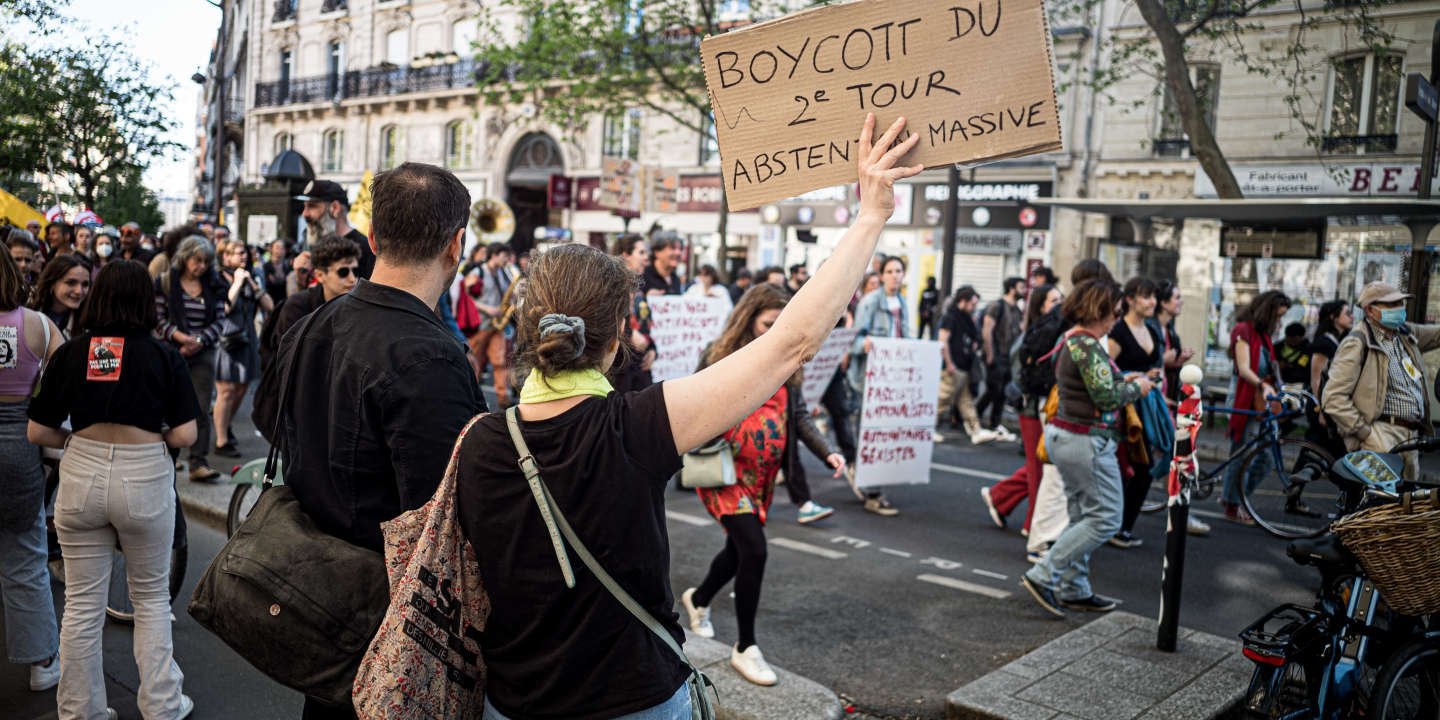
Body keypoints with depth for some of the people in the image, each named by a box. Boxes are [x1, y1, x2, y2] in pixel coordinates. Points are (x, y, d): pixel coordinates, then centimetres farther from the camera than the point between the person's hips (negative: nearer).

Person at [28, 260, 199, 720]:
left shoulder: (69, 353, 0)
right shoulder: (164, 356, -5)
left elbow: (37, 432, 1)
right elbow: (184, 436, -9)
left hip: (81, 476, 2)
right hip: (144, 477, -2)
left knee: (82, 605, 14)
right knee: (151, 597, 16)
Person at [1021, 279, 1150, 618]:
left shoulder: (1071, 340, 13)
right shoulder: (1088, 345, -18)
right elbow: (1105, 396, -22)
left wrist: (1123, 381, 12)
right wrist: (1136, 389, -5)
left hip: (1063, 434, 11)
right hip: (1087, 441, -10)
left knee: (1083, 516, 16)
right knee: (1106, 518, -3)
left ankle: (1074, 590, 22)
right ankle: (1043, 575, -4)